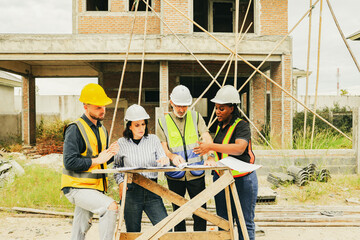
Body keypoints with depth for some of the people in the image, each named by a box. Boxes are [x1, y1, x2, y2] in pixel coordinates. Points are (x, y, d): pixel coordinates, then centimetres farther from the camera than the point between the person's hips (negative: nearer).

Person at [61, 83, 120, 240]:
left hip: (94, 187, 8)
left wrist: (110, 154, -2)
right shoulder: (75, 129, -14)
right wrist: (97, 160, -18)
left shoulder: (102, 130, 13)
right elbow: (70, 162, -22)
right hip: (77, 187, -8)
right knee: (111, 206, -24)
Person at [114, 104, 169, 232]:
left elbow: (164, 162, 3)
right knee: (133, 232, 7)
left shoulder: (153, 139, 6)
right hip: (131, 191, -1)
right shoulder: (121, 143, 4)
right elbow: (117, 167, 15)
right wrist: (120, 182, -1)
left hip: (152, 190, 1)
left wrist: (164, 161, -20)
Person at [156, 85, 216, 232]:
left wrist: (210, 157, -25)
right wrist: (172, 156, -24)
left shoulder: (195, 117, 6)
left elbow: (207, 139, -6)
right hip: (175, 174, 0)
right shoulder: (163, 122, 4)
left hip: (196, 172, 0)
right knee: (178, 211, 11)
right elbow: (163, 148, -1)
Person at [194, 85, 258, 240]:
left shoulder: (242, 126, -12)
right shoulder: (221, 126, 11)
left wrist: (211, 147, -33)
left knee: (245, 222, 3)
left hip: (242, 180, -7)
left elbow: (239, 148, -31)